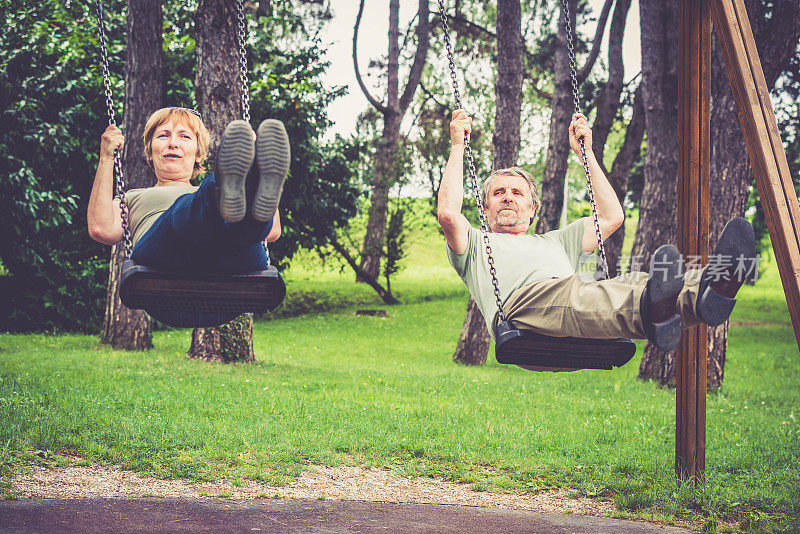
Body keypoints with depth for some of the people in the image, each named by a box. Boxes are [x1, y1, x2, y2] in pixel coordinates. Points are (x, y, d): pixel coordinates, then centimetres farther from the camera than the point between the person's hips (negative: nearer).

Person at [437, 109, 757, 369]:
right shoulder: (477, 246, 34)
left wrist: (586, 153, 41)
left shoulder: (555, 242, 47)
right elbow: (448, 213, 11)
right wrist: (457, 147, 19)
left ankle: (709, 291, -63)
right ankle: (651, 308, -75)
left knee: (630, 285, -31)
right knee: (575, 292, -42)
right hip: (522, 305, -5)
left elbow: (611, 217, 37)